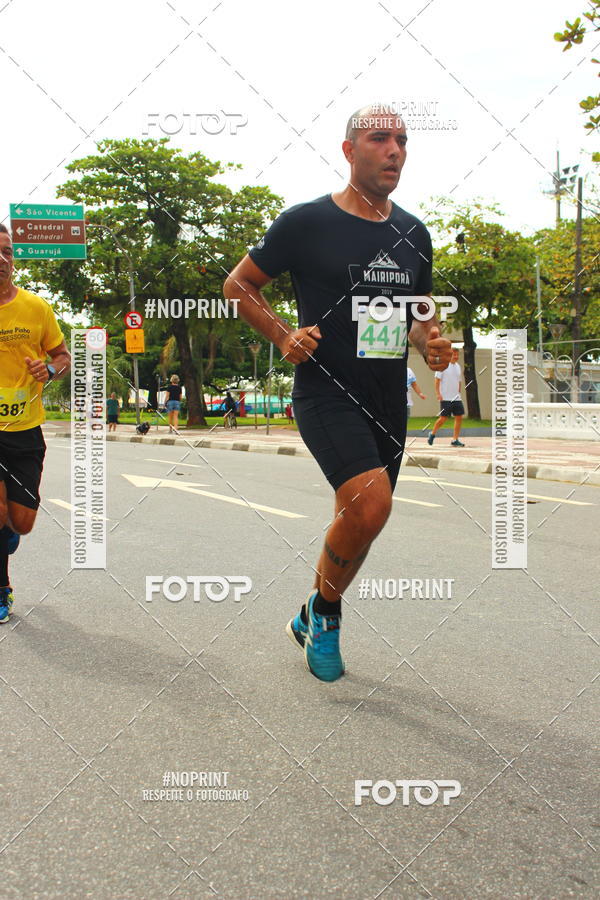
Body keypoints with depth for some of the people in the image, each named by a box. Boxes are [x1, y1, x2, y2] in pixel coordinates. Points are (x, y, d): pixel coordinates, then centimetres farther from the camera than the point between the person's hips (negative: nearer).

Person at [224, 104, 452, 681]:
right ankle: (323, 609, 5)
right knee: (371, 505, -25)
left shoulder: (413, 234, 11)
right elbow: (237, 285, 4)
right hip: (325, 390, -6)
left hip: (388, 400, 6)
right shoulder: (306, 222, -5)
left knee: (359, 522, 11)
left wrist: (430, 342, 0)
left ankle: (313, 621, 36)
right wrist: (284, 337, -10)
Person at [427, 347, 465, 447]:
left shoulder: (458, 366, 13)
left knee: (459, 417, 0)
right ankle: (432, 434, 18)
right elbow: (437, 380, -8)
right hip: (445, 398, -6)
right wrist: (438, 393, -15)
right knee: (443, 418, -5)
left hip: (456, 398, 6)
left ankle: (455, 440, 6)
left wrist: (459, 393, 15)